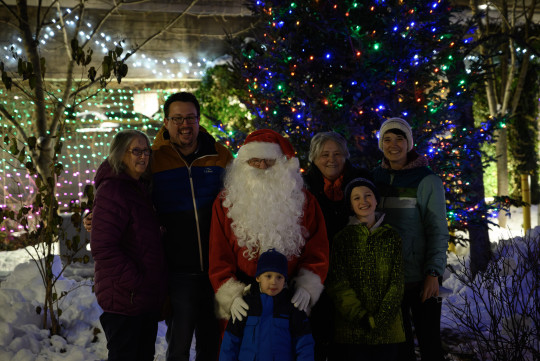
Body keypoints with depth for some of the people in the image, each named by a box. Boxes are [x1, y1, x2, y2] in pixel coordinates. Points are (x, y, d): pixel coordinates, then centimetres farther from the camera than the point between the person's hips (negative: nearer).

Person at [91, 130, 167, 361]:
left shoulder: (140, 189, 15)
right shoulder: (112, 190, -15)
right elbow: (103, 247, -23)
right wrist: (134, 282, -21)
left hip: (147, 297, 9)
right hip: (125, 298, -9)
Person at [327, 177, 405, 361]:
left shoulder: (392, 236, 8)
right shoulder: (343, 238, 3)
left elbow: (396, 282, 3)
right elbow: (338, 284, -3)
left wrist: (380, 318, -9)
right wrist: (359, 316, -14)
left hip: (387, 324, 2)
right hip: (352, 328, -1)